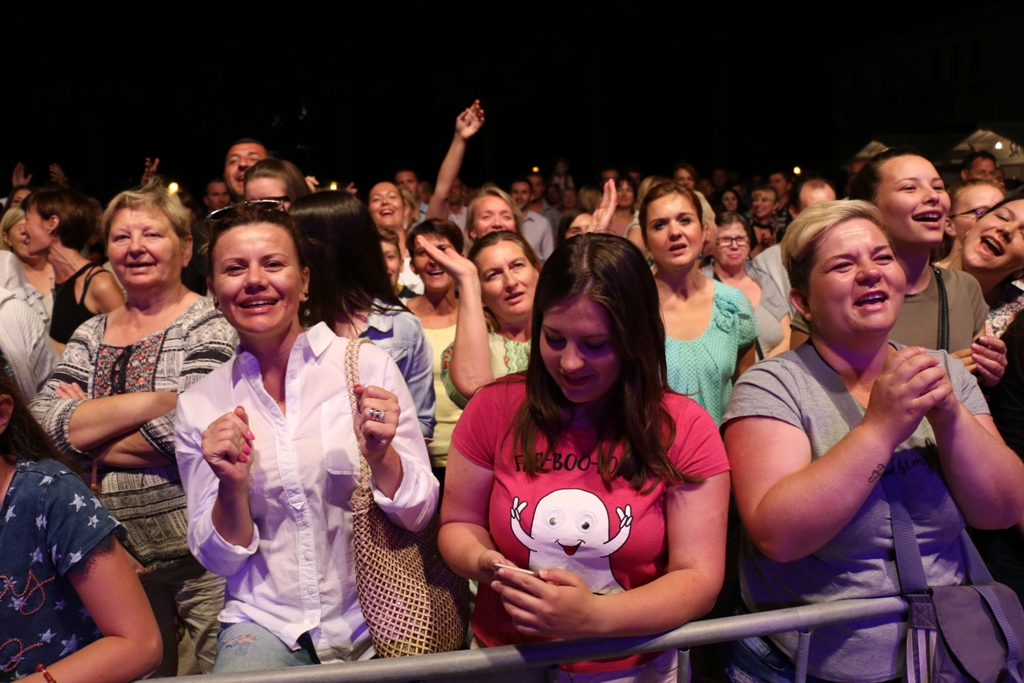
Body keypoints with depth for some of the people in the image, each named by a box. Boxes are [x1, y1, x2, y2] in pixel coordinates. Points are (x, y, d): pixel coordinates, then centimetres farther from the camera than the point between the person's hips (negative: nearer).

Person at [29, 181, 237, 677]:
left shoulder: (209, 325, -8)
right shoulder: (90, 335, 10)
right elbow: (42, 423, -4)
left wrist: (88, 432, -6)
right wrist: (155, 399, -15)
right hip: (120, 552, 6)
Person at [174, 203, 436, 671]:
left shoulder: (370, 366, -9)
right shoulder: (199, 406, -2)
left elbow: (421, 515, -5)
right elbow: (221, 559, 1)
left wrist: (380, 457, -23)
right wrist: (233, 487, -18)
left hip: (375, 617, 0)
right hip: (265, 622, 1)